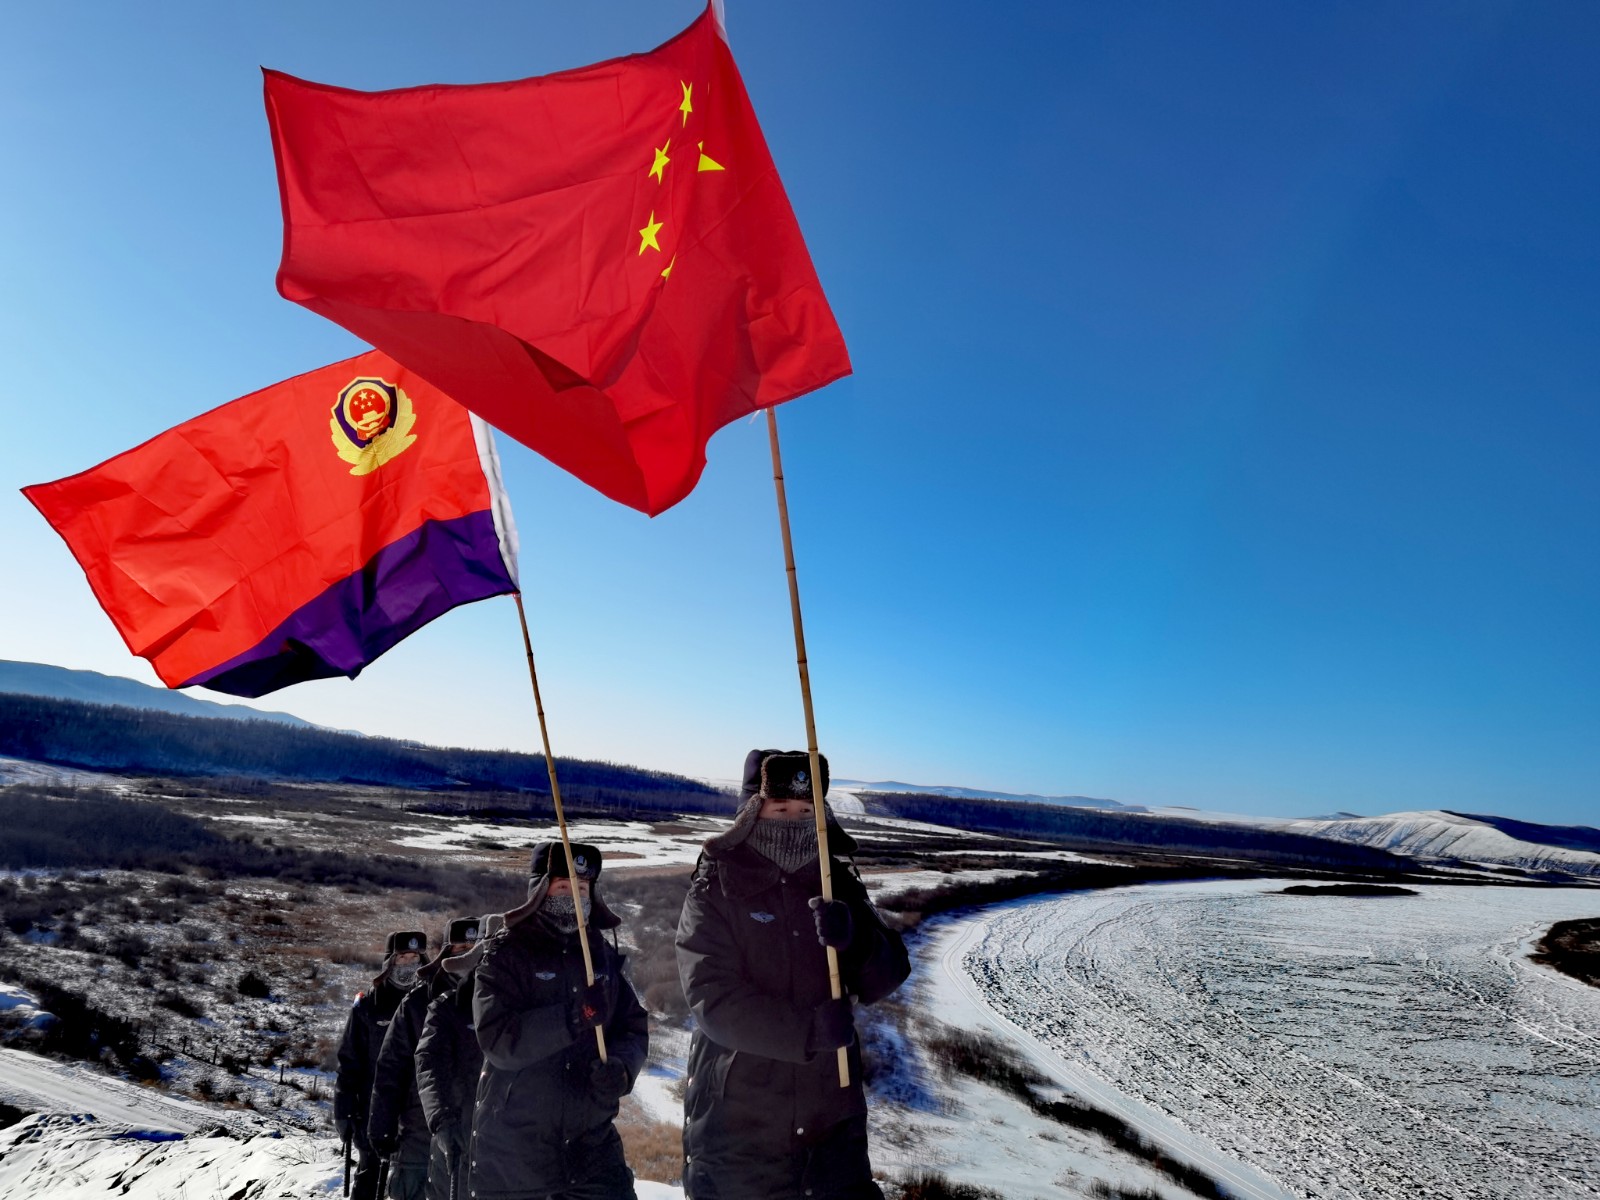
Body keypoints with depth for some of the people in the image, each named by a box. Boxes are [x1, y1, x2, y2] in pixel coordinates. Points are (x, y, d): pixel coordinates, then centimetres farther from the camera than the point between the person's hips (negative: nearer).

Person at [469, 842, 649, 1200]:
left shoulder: (603, 954, 6)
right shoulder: (506, 953, -8)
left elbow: (634, 1027, 5)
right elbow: (497, 1040, -19)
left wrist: (620, 1067, -16)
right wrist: (570, 1018, -32)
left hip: (591, 1141, 3)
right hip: (513, 1148, -3)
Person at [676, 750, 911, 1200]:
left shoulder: (838, 882, 2)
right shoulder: (715, 890, -9)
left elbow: (885, 979, -2)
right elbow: (713, 998, -18)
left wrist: (855, 941, -23)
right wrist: (809, 1031, -24)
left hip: (832, 1113, 3)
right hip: (737, 1121, -3)